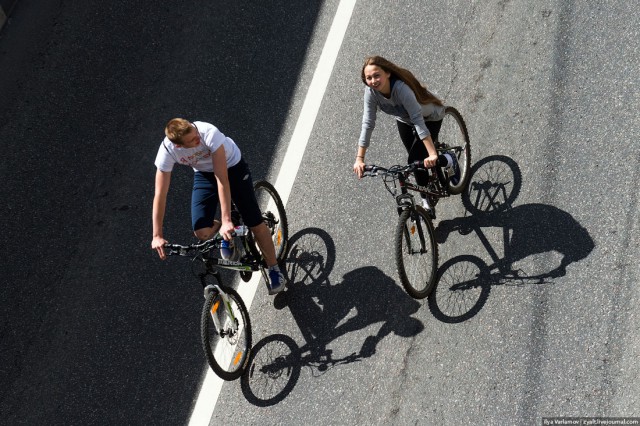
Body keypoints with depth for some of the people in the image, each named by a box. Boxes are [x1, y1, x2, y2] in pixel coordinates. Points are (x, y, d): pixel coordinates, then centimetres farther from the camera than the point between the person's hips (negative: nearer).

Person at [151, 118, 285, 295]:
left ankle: (274, 270, 16)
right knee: (202, 233, -14)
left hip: (232, 166, -2)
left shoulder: (209, 133, -38)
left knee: (255, 224, -5)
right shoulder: (167, 151, -29)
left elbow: (222, 178, -38)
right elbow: (160, 195, -24)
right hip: (203, 174, 2)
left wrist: (226, 221, -41)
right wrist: (157, 236, -25)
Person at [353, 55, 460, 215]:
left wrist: (432, 154, -50)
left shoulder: (401, 88, -42)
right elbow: (368, 124, -24)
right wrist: (359, 159, -26)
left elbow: (418, 121, -46)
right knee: (417, 162, 7)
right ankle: (427, 203, 25)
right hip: (405, 121, 5)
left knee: (416, 161, -15)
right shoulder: (371, 91, -26)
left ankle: (449, 161, 14)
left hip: (430, 118, -5)